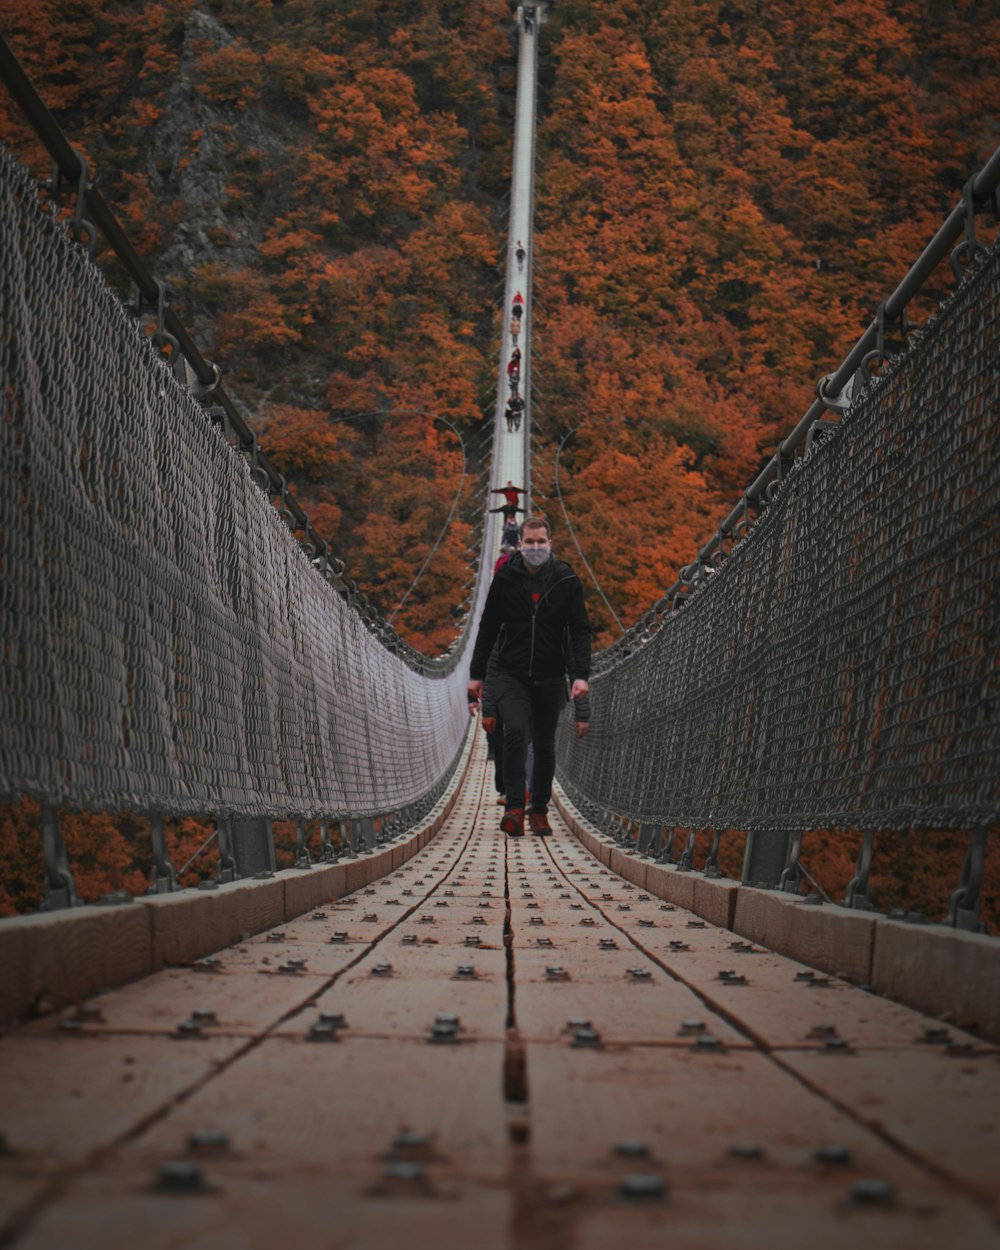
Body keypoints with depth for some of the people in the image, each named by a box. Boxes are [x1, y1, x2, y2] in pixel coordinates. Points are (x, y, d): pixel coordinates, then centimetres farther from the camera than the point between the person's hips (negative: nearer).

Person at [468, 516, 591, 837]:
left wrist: (581, 674, -14)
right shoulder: (505, 579, 0)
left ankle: (539, 811, 22)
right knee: (515, 730, -21)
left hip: (550, 678, 1)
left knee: (545, 745, 8)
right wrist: (476, 674, 5)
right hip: (512, 675, -1)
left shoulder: (566, 581, -1)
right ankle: (513, 807, -18)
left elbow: (580, 630, -2)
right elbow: (488, 628, 7)